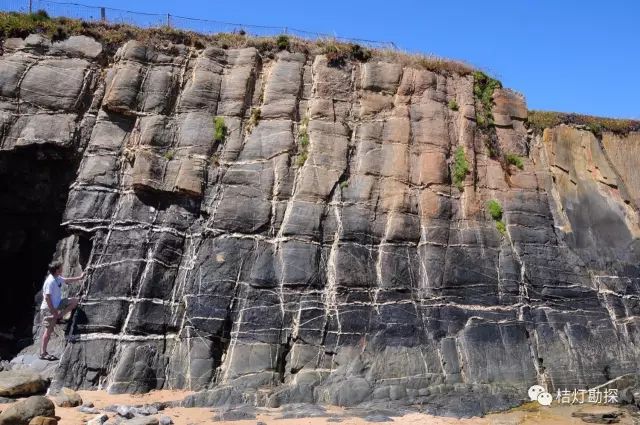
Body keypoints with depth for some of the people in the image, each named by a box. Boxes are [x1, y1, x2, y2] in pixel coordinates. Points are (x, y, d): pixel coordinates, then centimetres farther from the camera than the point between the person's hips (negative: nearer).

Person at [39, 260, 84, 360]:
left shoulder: (58, 278, 5)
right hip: (48, 308, -9)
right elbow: (47, 297, -24)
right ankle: (43, 353, 2)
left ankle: (59, 316, 5)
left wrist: (80, 277, 32)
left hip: (56, 305, 9)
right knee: (49, 330, -5)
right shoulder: (50, 281, -22)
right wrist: (53, 311, -22)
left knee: (74, 301, 2)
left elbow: (67, 280, 27)